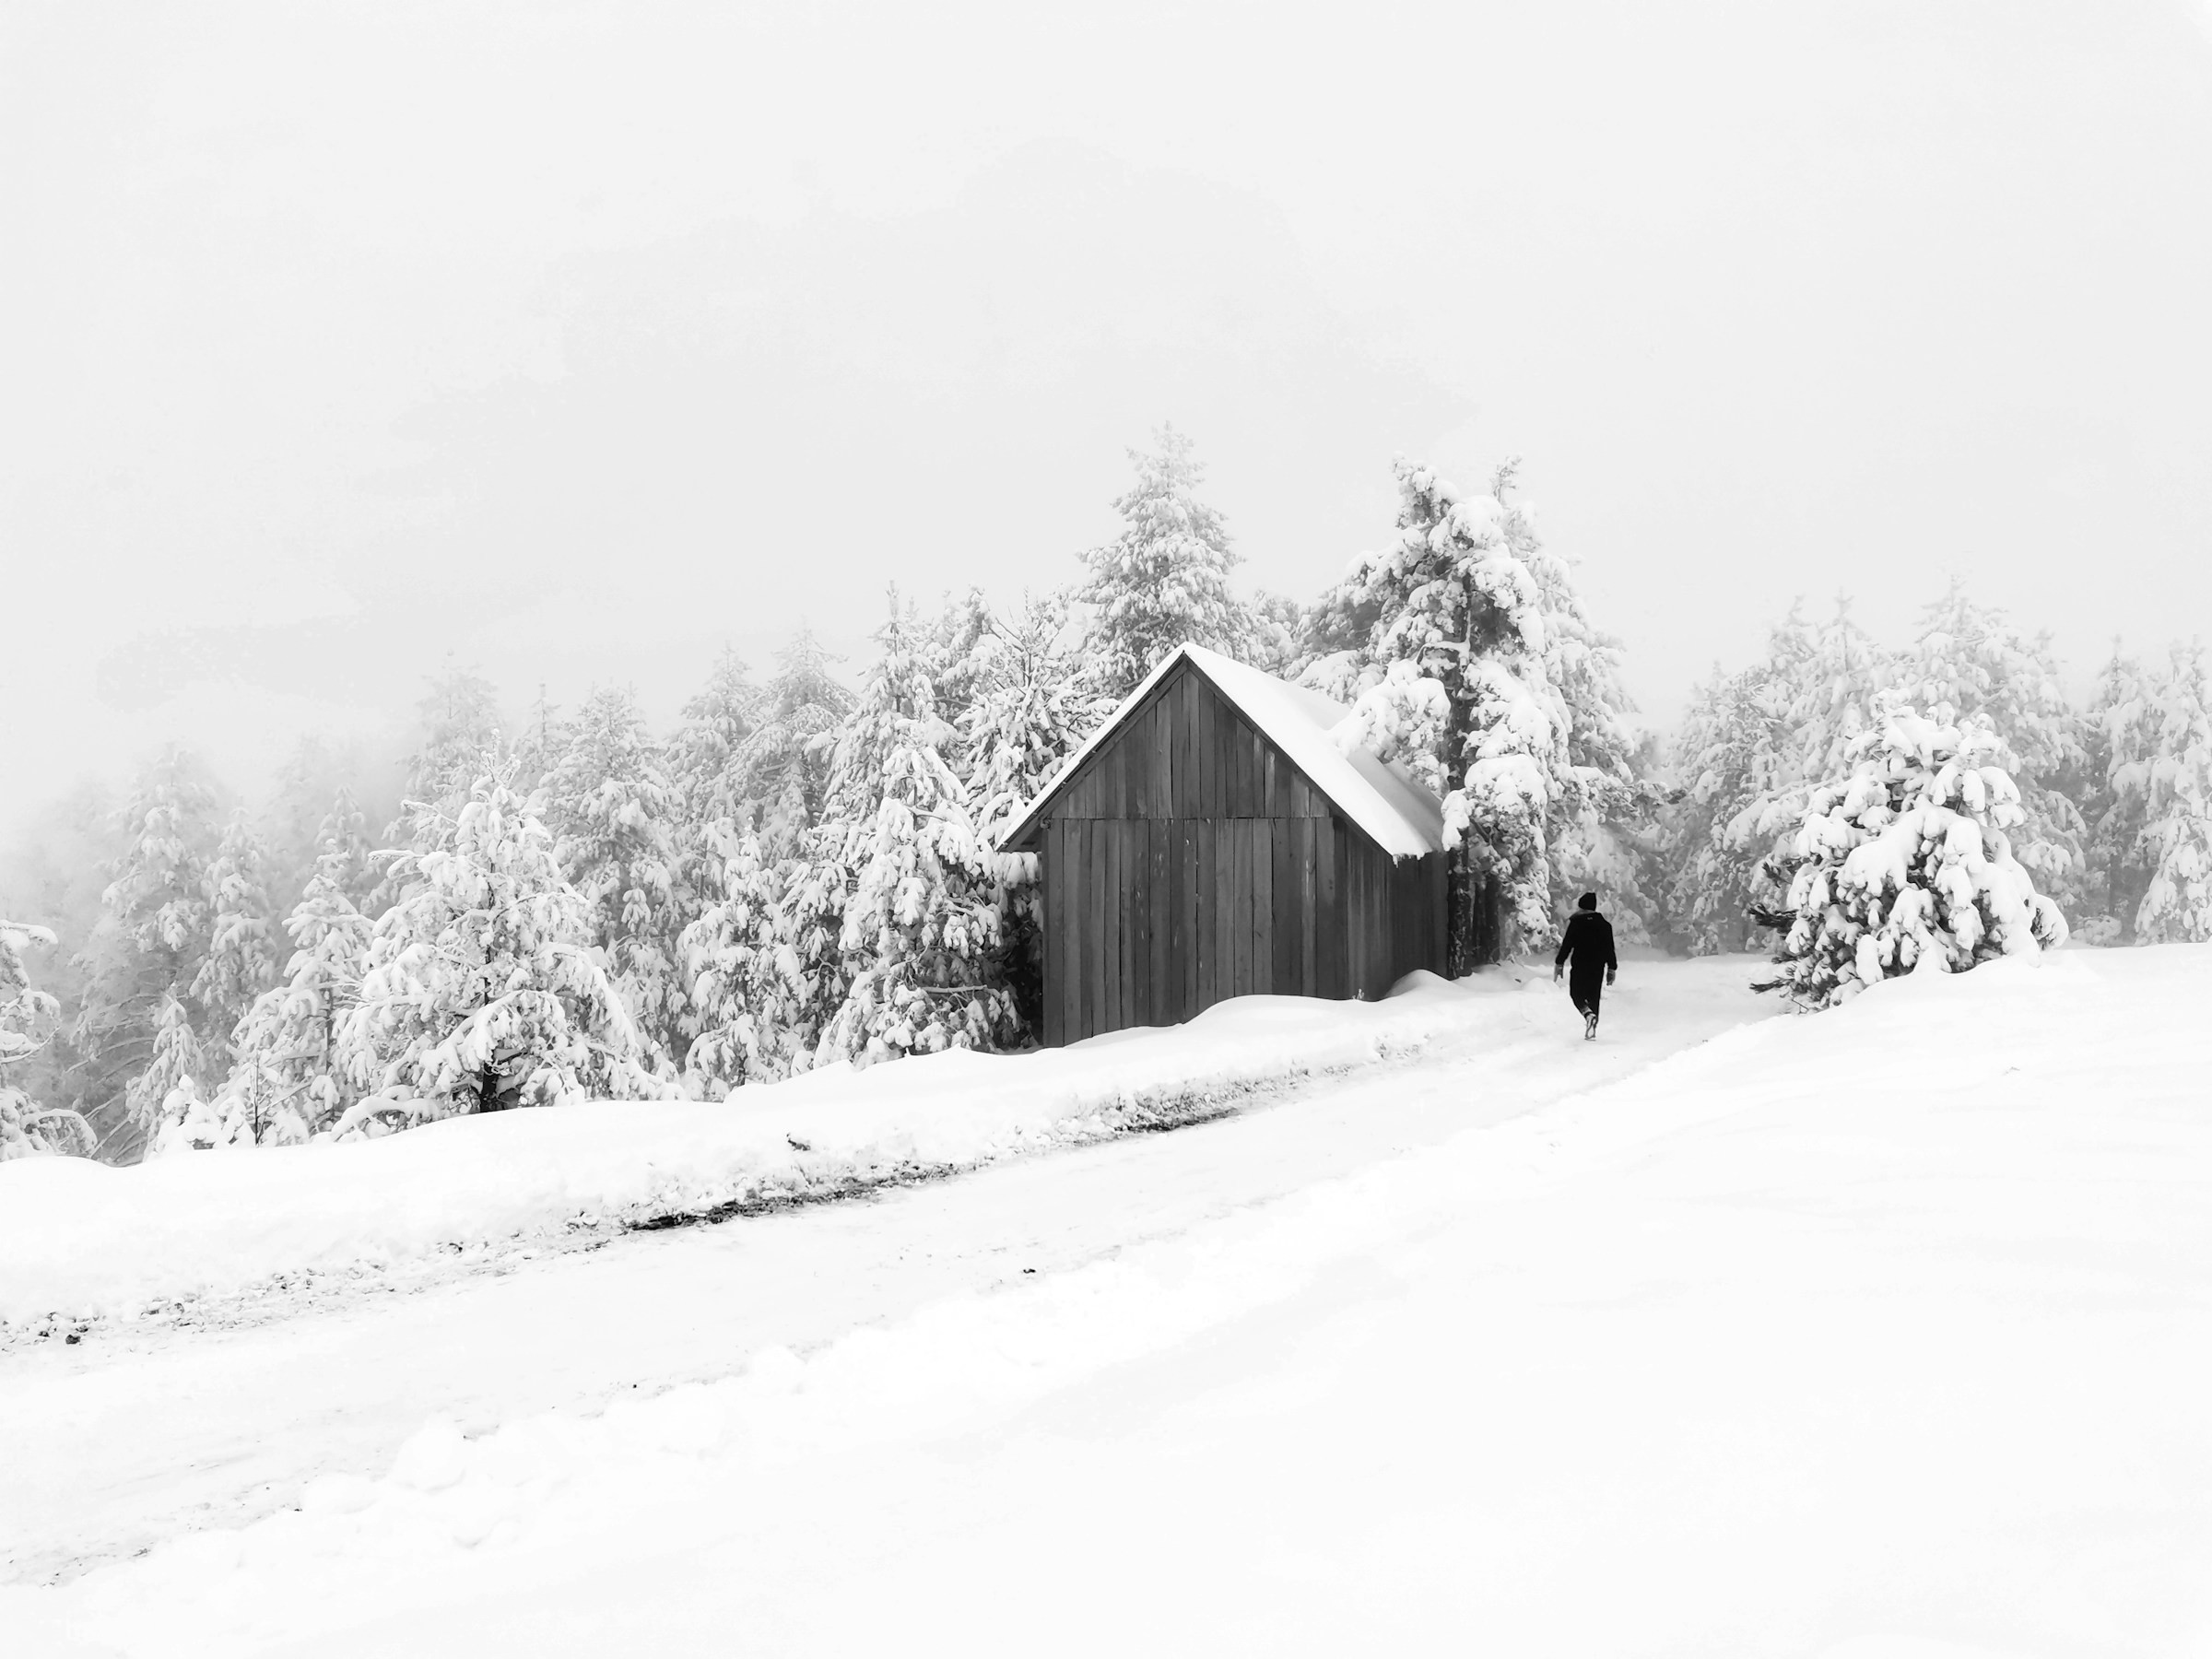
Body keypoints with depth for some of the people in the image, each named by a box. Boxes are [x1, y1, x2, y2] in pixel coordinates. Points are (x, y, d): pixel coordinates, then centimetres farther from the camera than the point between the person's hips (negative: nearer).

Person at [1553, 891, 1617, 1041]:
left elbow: (1567, 945, -8)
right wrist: (1612, 969, 13)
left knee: (1577, 994, 8)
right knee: (1593, 997, 11)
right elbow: (1610, 949, 6)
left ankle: (1588, 1014, -22)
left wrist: (1559, 963, -1)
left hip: (1580, 965, -3)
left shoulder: (1575, 923, -7)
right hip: (1598, 967, 3)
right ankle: (1591, 1031, 9)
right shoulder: (1605, 925, 4)